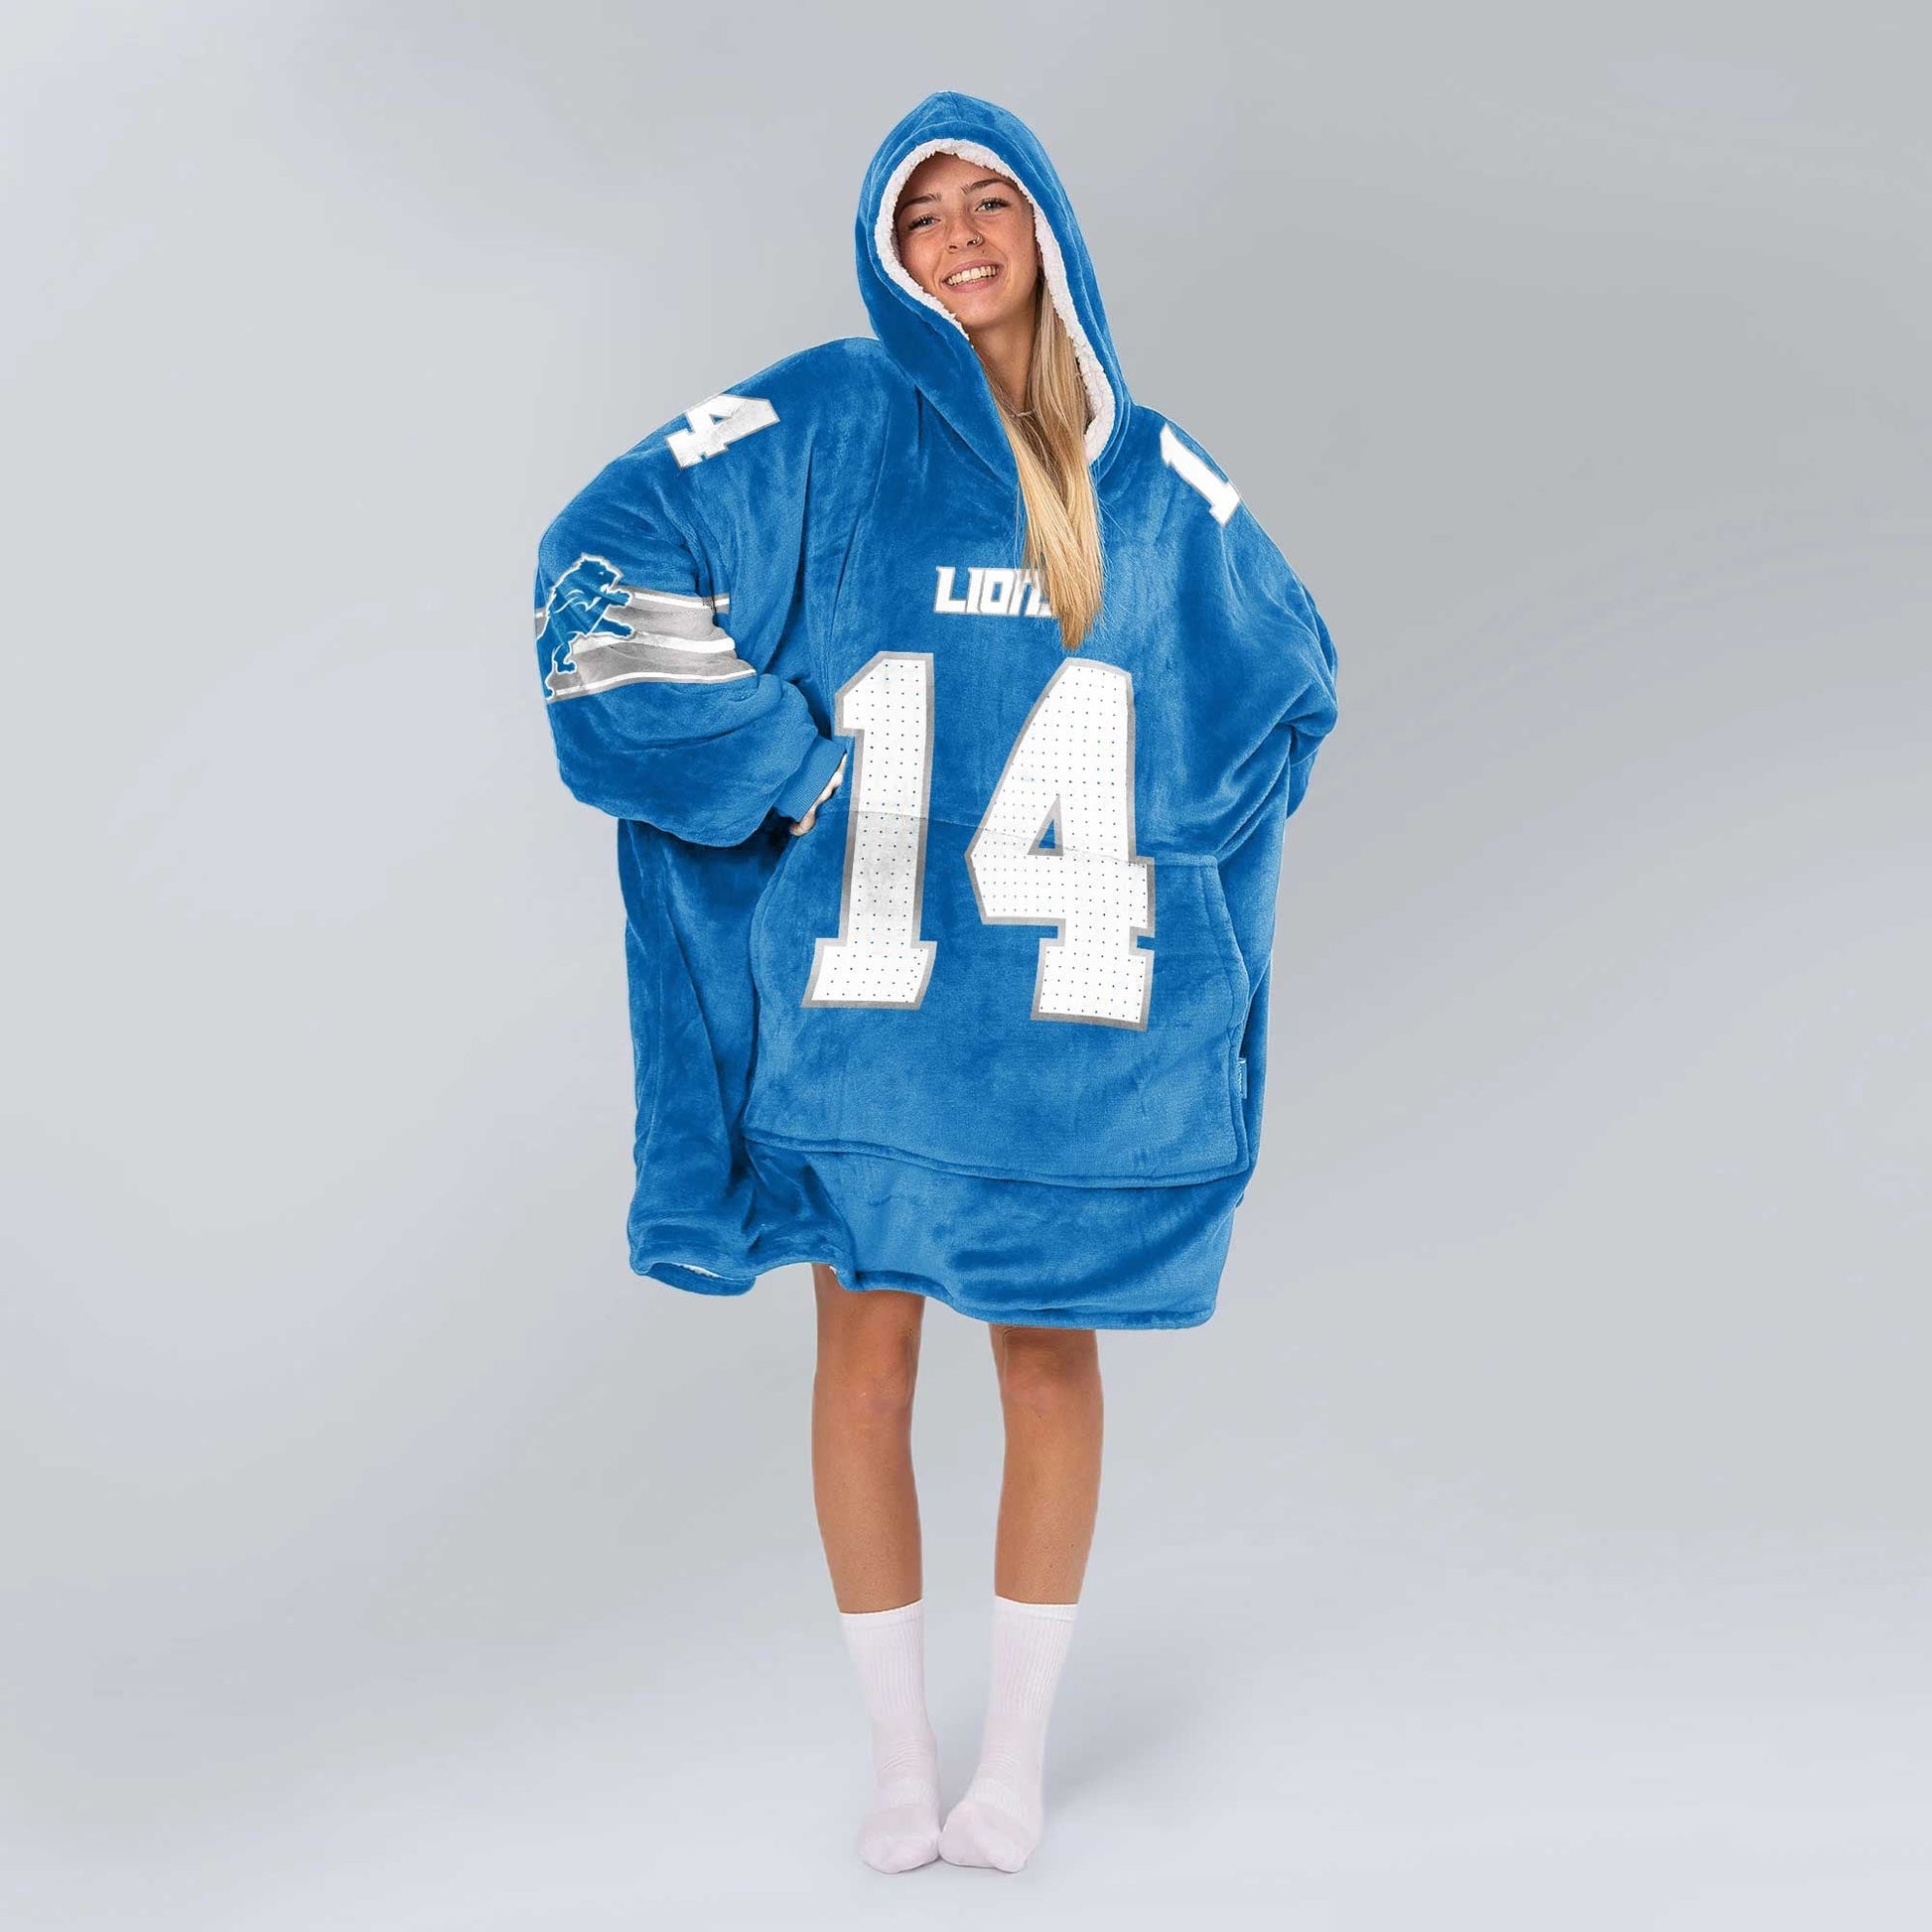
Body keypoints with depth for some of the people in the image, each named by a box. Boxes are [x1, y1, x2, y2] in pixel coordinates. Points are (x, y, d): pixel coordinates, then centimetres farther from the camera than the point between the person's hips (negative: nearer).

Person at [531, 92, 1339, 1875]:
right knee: (868, 1349, 4)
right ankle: (900, 1752, 20)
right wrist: (761, 760, -11)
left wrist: (1184, 825, 7)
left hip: (1072, 1011, 2)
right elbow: (600, 555, -7)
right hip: (866, 994, -2)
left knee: (1052, 1356, 7)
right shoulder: (823, 421, 0)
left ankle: (1020, 1754, 22)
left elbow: (1289, 666, 21)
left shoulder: (1151, 473, 9)